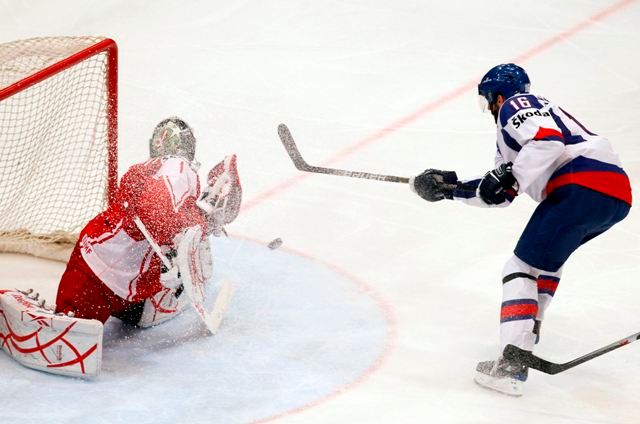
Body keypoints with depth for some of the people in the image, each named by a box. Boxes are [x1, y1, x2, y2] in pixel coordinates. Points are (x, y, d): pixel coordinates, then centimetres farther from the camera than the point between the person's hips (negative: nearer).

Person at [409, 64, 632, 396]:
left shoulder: (515, 106, 6)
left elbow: (548, 141, -15)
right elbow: (502, 194, 34)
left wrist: (507, 175, -13)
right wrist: (451, 187, 32)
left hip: (583, 185, -10)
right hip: (618, 196, 10)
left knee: (523, 266, -9)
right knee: (547, 253, 33)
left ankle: (513, 364, -19)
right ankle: (529, 324, 42)